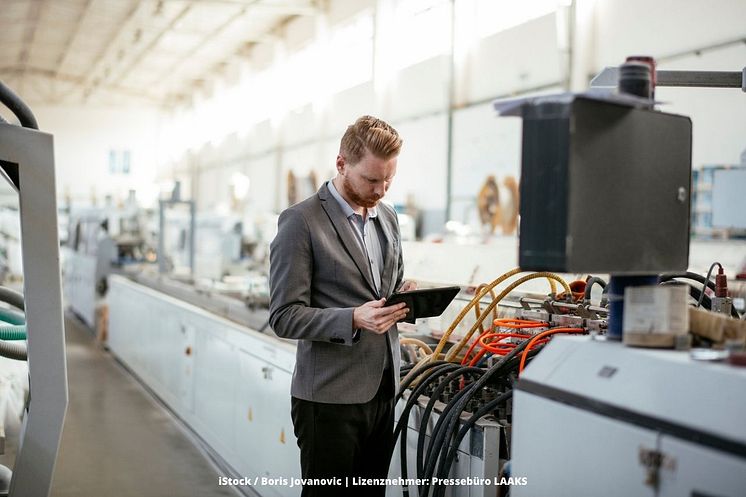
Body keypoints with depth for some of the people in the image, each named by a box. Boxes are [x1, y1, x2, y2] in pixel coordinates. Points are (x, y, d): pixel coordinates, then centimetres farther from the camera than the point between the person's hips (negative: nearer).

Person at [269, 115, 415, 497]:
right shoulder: (301, 221, -10)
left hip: (382, 390, 6)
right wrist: (354, 319, -27)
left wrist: (404, 300, -2)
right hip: (331, 396, -6)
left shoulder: (387, 217, 12)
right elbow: (284, 317, -13)